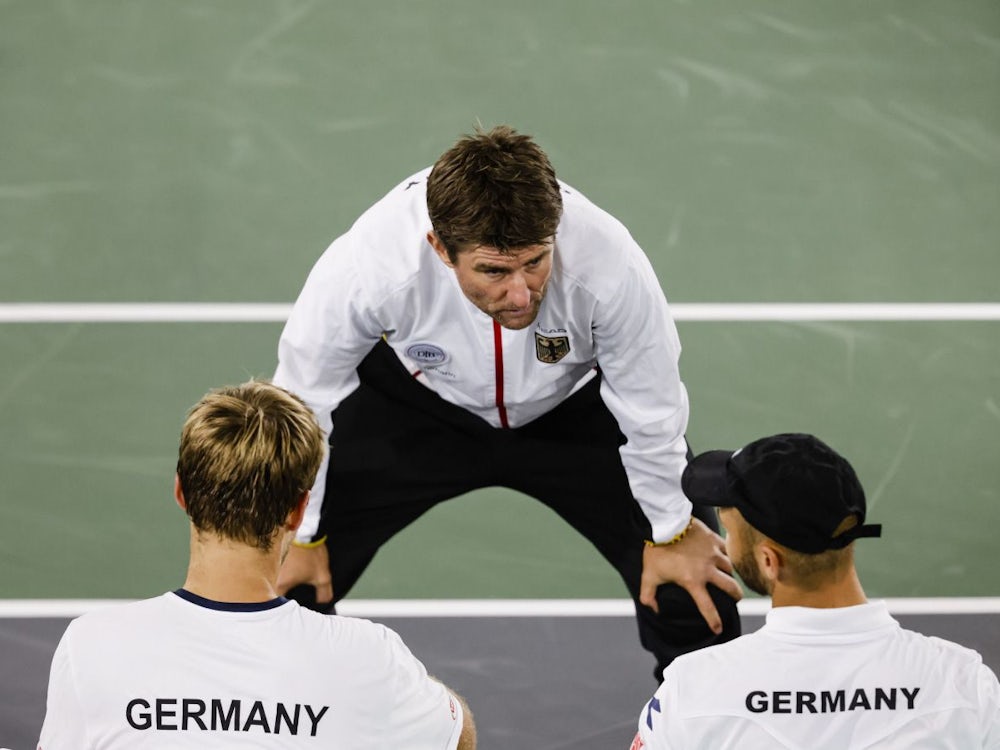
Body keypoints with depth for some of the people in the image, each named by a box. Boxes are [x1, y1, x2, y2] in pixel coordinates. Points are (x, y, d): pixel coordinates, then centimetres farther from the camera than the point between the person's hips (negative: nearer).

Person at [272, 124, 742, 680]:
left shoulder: (609, 264, -40)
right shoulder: (366, 265, -40)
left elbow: (651, 409, -19)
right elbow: (303, 401, -19)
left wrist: (672, 532, -5)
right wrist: (302, 539, -7)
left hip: (574, 406, 0)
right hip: (414, 402, 0)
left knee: (696, 589, -8)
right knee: (284, 580, -9)